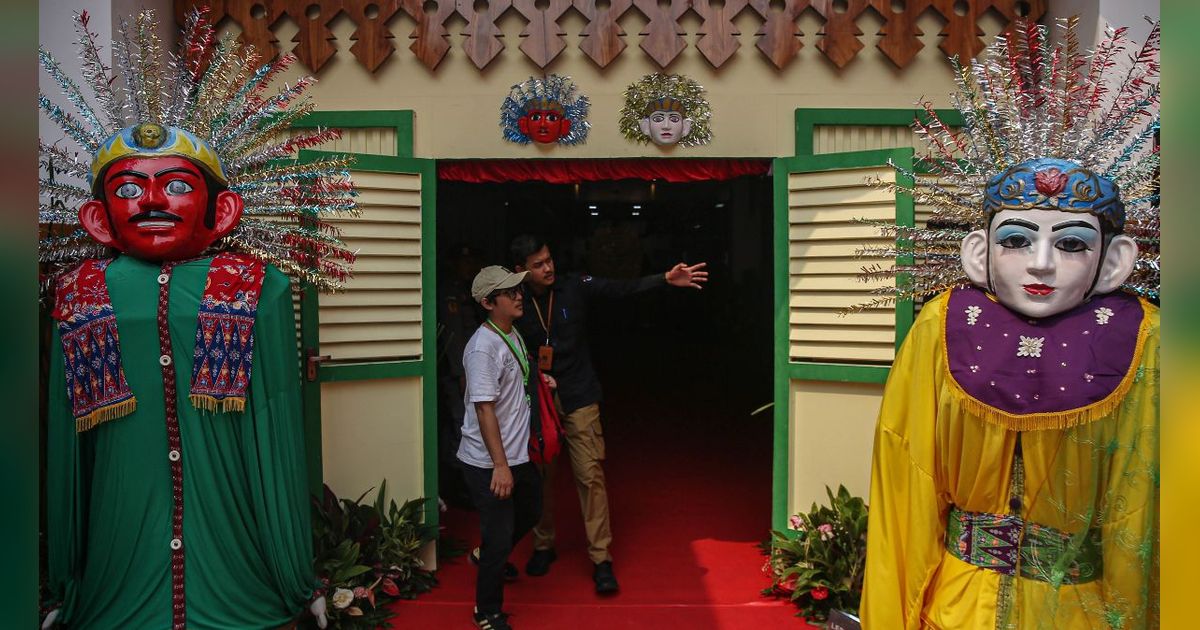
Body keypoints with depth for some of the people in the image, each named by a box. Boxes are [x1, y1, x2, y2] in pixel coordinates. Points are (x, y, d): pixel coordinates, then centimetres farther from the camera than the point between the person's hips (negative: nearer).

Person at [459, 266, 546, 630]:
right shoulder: (483, 348, -23)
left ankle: (487, 557, 48)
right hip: (489, 464, -9)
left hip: (519, 455, 9)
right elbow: (484, 409, -25)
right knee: (499, 538, 2)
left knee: (529, 514, 26)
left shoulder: (514, 336, 7)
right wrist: (500, 465, -25)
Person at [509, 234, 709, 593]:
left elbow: (623, 289, -15)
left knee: (590, 475, -4)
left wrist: (666, 279, -27)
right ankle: (543, 546, 32)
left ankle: (601, 559, 5)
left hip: (579, 399, -1)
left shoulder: (574, 287, -6)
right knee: (540, 476, 12)